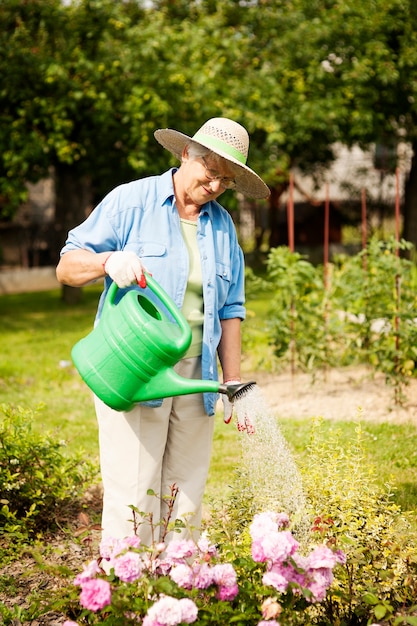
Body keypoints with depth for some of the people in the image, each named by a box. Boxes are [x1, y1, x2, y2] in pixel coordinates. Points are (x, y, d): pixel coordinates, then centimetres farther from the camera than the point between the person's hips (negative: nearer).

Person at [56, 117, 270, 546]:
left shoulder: (222, 226, 16)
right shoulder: (130, 202, 0)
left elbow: (230, 311, 17)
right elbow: (67, 267, -1)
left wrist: (233, 382, 10)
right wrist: (108, 261, -22)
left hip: (196, 379, 5)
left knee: (186, 494, 6)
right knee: (133, 494, -8)